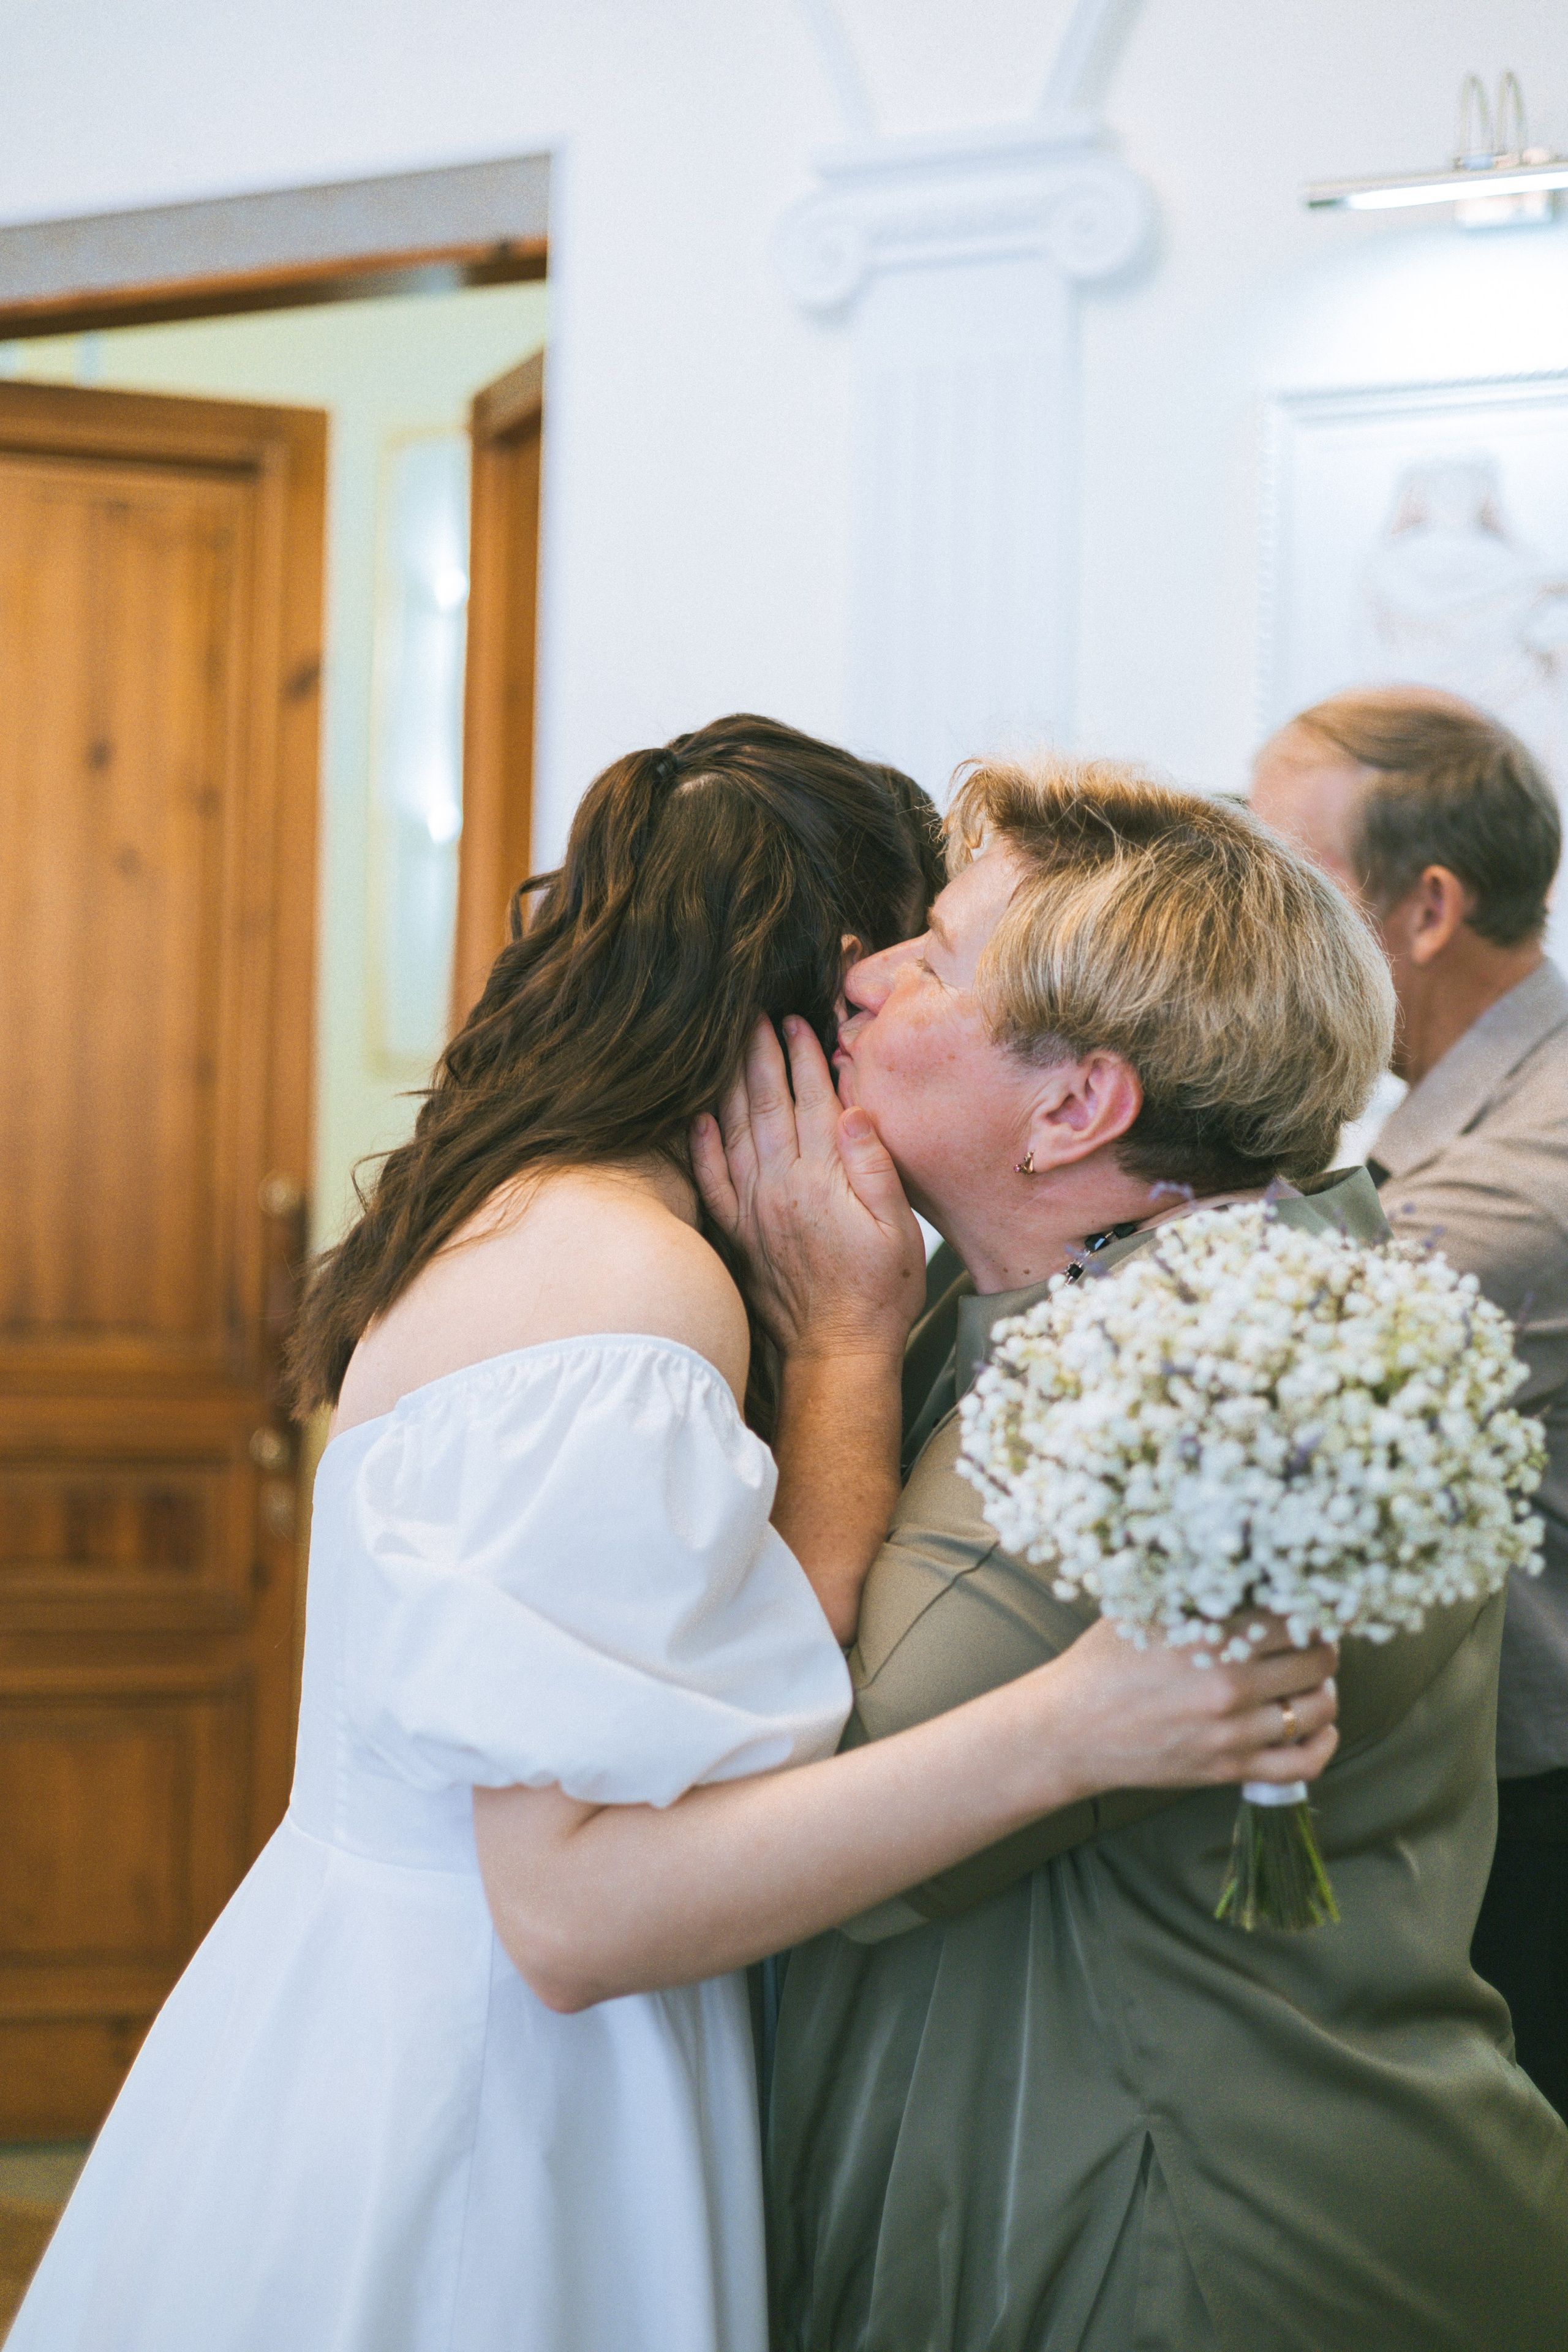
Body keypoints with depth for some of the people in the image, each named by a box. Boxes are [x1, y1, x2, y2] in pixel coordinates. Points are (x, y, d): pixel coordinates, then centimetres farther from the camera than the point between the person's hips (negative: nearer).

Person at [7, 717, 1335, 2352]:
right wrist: (1061, 1731, -31)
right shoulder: (629, 1286, -23)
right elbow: (573, 1911, -27)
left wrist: (849, 1328, 0)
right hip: (463, 2107, -10)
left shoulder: (505, 1217, 7)